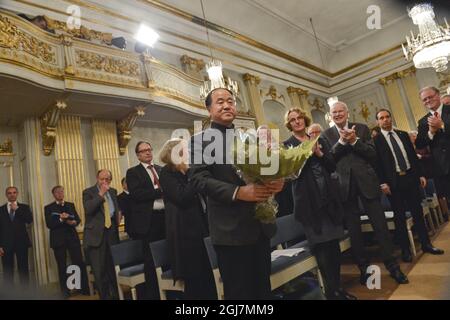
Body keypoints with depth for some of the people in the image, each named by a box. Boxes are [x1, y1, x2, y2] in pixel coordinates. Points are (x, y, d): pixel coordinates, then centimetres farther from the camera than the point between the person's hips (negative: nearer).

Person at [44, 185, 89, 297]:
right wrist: (60, 219, -21)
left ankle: (85, 290, 4)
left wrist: (74, 222, -11)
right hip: (58, 240, -2)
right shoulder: (48, 208, 4)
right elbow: (49, 224, -6)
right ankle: (65, 292, 19)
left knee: (80, 263, -4)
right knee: (62, 266, 8)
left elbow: (78, 218, 10)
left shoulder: (71, 205, 13)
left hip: (72, 238, 2)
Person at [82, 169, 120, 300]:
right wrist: (101, 194, -18)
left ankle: (115, 294, 20)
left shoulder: (113, 191, 13)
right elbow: (88, 209, -19)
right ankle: (104, 296, 16)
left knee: (113, 266, 8)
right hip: (96, 233, -4)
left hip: (111, 231, 4)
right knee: (99, 268, 3)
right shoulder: (88, 192, -2)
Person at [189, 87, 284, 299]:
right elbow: (198, 179, -15)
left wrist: (276, 181, -12)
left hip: (260, 225, 6)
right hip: (231, 229, -5)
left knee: (263, 288, 18)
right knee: (238, 292, 8)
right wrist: (238, 192, -27)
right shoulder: (201, 139, -4)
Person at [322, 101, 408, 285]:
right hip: (345, 185, 0)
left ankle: (392, 266, 21)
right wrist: (341, 141, -15)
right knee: (353, 230, 8)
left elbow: (372, 154, -1)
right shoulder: (326, 134, 5)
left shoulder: (362, 128, 7)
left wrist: (354, 140, -14)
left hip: (366, 181, 0)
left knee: (380, 225, 5)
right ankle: (364, 268, 24)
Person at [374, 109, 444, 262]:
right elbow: (377, 163, -8)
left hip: (411, 177, 4)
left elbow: (413, 155, 13)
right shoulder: (376, 140, -4)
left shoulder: (403, 134, 12)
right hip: (393, 182, -4)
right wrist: (383, 183, -14)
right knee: (399, 217, 5)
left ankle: (426, 244, 25)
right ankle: (405, 250, 15)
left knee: (418, 212, 11)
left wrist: (421, 174, 8)